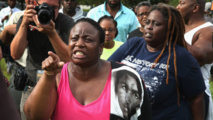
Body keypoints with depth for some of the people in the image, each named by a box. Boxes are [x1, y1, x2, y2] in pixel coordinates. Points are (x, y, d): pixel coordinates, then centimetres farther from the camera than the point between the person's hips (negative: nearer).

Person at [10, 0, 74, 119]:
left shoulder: (66, 22, -10)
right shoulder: (26, 21, -3)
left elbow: (69, 58, -19)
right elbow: (16, 55, -13)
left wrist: (52, 33, -31)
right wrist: (24, 24, -22)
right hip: (32, 85, 2)